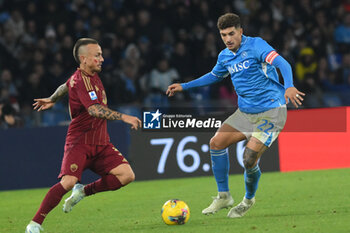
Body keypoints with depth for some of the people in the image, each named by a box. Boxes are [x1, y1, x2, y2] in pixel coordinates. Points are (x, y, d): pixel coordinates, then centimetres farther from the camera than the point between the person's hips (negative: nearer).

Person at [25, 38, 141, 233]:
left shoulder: (93, 75, 11)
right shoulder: (81, 81, -18)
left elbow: (66, 86, 32)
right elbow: (94, 110, -33)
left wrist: (52, 99, 49)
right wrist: (124, 117, -37)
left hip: (101, 143, 8)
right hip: (80, 142, -8)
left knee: (127, 175, -9)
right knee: (69, 181, -25)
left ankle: (84, 191, 8)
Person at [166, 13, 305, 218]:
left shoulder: (255, 45, -14)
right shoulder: (225, 57, 8)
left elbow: (282, 64, -27)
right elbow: (214, 76, 30)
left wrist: (289, 87, -46)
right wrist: (184, 86, 30)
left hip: (271, 111, -7)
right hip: (246, 112, 7)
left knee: (250, 158, -17)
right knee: (217, 142, -6)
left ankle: (249, 199, 11)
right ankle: (224, 196, 7)